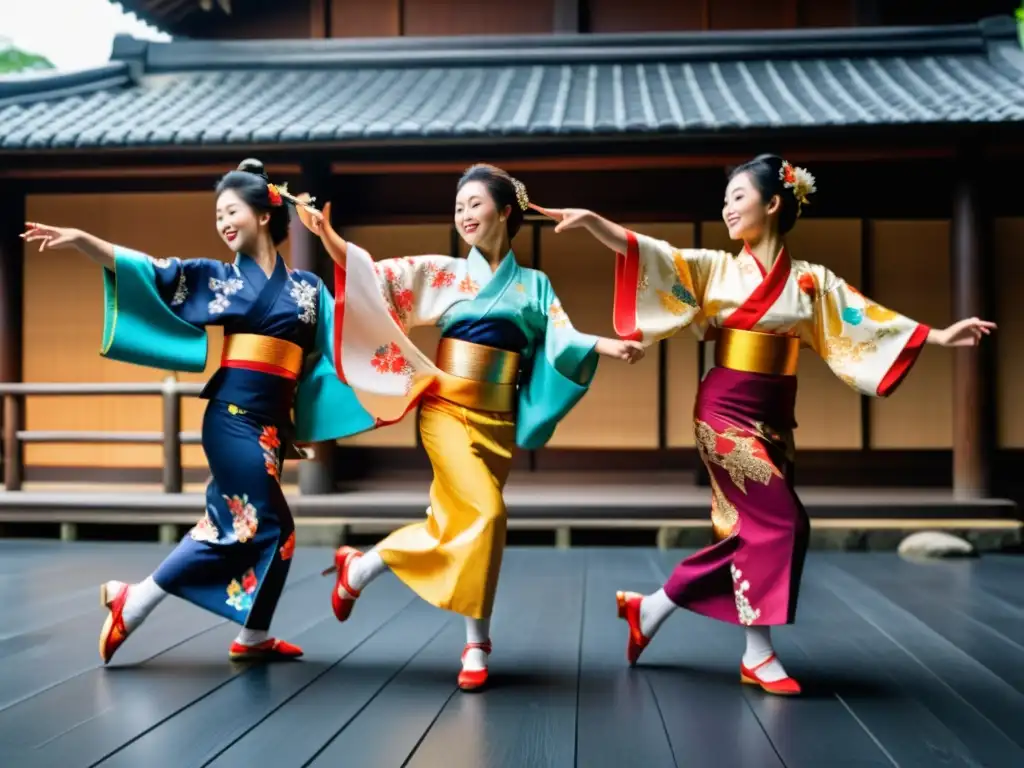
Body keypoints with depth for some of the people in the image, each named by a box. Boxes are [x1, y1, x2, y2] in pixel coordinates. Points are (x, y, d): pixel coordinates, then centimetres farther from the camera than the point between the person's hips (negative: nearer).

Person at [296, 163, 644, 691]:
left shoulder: (535, 285, 11)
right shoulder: (443, 273, 5)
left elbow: (562, 340, 1)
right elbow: (375, 276, -4)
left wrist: (606, 346, -18)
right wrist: (326, 234, -17)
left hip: (498, 420, 3)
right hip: (447, 408, -3)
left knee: (456, 521, 1)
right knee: (484, 513, -17)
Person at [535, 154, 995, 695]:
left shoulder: (812, 280, 7)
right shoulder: (714, 268, -1)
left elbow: (871, 318, 7)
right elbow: (647, 254, -11)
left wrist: (938, 336, 3)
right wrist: (593, 221, -25)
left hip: (772, 417, 4)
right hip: (725, 410, -4)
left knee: (752, 529, 6)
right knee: (775, 521, -11)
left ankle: (649, 609, 21)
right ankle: (758, 654, 2)